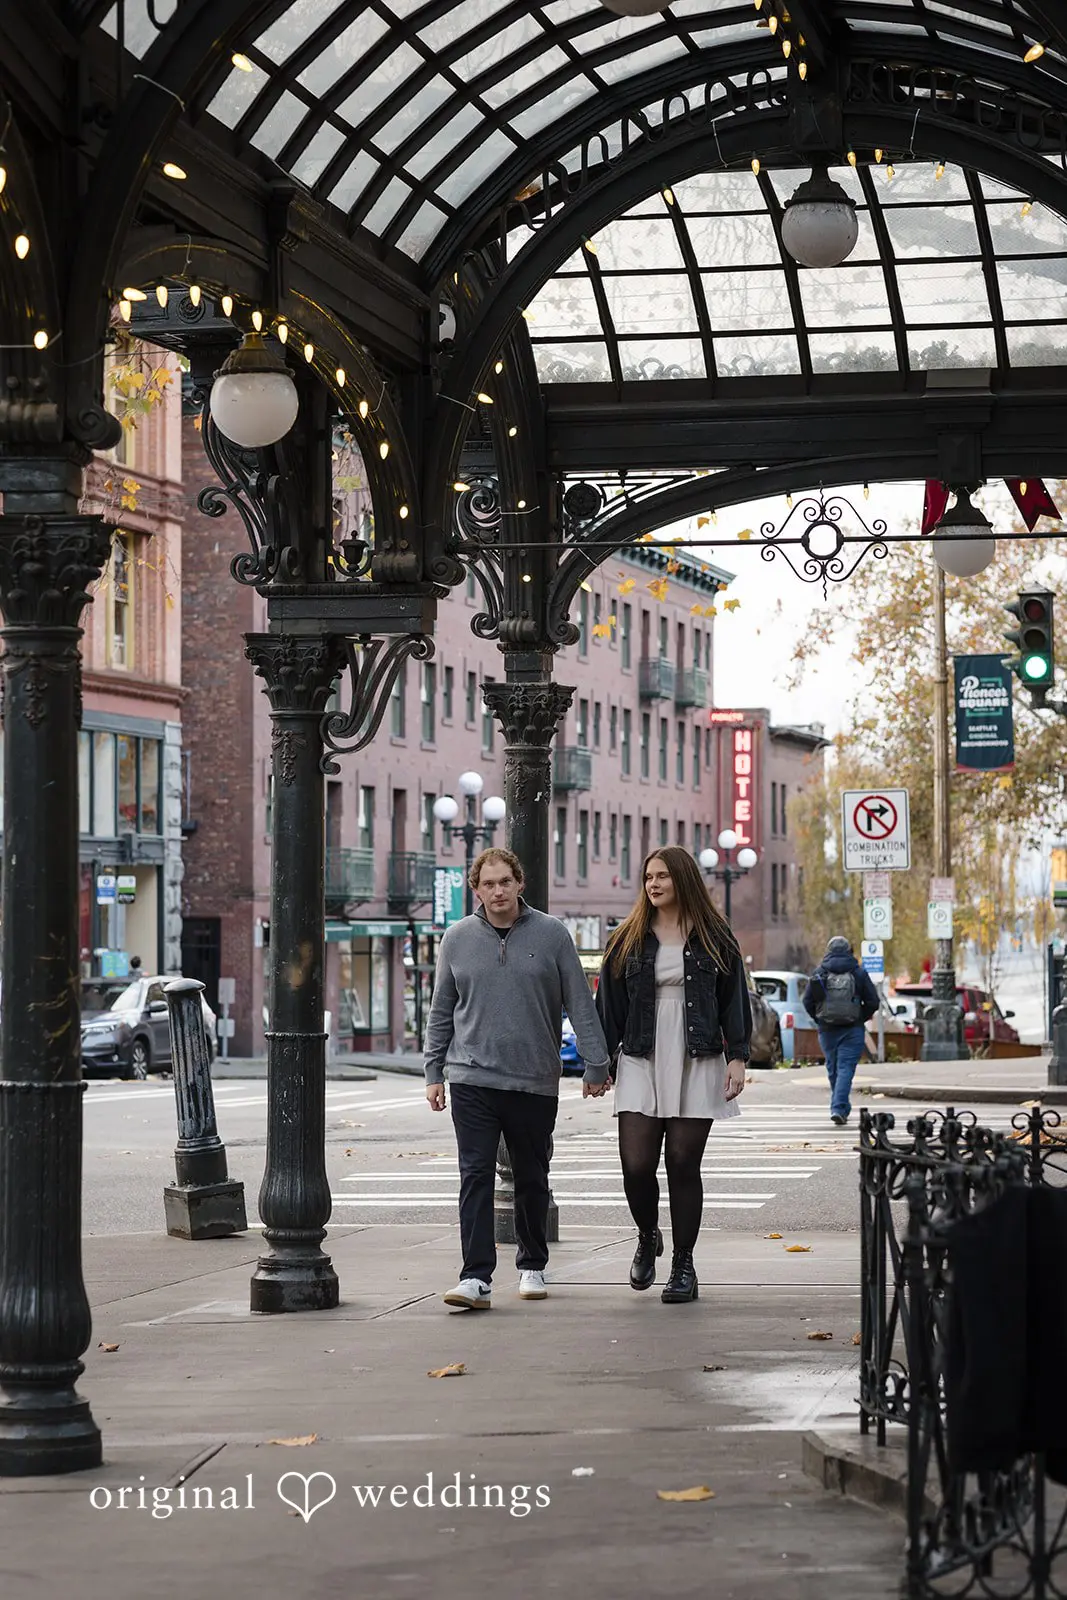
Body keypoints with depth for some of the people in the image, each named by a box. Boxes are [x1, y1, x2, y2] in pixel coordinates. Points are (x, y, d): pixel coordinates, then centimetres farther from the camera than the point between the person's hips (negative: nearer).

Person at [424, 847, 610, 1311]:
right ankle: (476, 1278, -13)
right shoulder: (458, 939, 5)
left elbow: (580, 1004, 4)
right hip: (472, 1078, 0)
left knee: (532, 1179, 11)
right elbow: (441, 1011, 12)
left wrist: (596, 1064, 2)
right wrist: (433, 1071, 9)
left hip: (535, 1081, 0)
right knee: (476, 1177, -9)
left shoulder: (551, 934, 1)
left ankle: (532, 1266, 27)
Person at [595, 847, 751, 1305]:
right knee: (636, 1164, -8)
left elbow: (734, 1000, 6)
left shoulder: (714, 938, 6)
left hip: (696, 1067, -1)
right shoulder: (628, 940, 9)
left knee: (683, 1165, -1)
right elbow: (609, 1005, 10)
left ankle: (683, 1265, 9)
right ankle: (648, 1238, 21)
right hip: (641, 1065, 1)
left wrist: (738, 1057, -2)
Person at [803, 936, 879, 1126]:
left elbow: (807, 1002, 1)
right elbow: (872, 1002, -2)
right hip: (852, 1030, -2)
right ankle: (839, 1108, -18)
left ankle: (842, 1109, 26)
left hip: (827, 1030, 2)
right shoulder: (858, 973, -2)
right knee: (846, 1068, -4)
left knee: (833, 1068, 16)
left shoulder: (819, 973, 1)